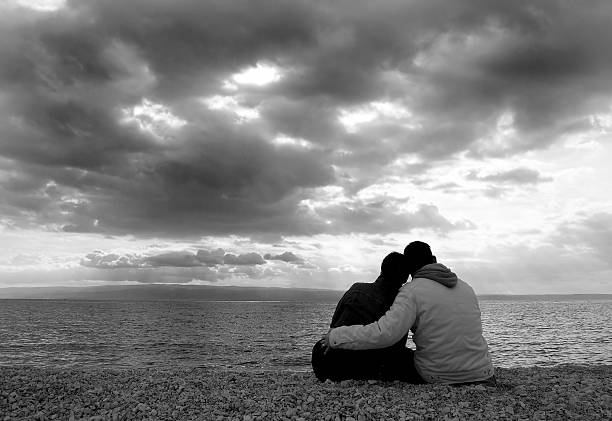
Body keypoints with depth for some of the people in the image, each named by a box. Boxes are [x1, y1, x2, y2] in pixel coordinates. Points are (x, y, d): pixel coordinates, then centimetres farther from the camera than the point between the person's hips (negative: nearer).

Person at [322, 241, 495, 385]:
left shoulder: (412, 291, -13)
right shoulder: (467, 288, 6)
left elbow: (385, 333, -27)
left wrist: (335, 336, -18)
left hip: (436, 377, -4)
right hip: (481, 375, 5)